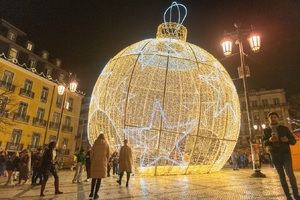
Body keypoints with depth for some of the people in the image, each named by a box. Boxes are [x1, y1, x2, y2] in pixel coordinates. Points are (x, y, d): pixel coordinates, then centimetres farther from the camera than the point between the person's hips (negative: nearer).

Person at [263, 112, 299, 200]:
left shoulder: (284, 128, 3)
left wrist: (287, 140, -19)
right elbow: (264, 143, -2)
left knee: (290, 174, -14)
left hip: (285, 154, -1)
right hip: (275, 156, 1)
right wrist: (269, 140, -25)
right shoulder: (266, 130, 4)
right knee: (281, 176, 5)